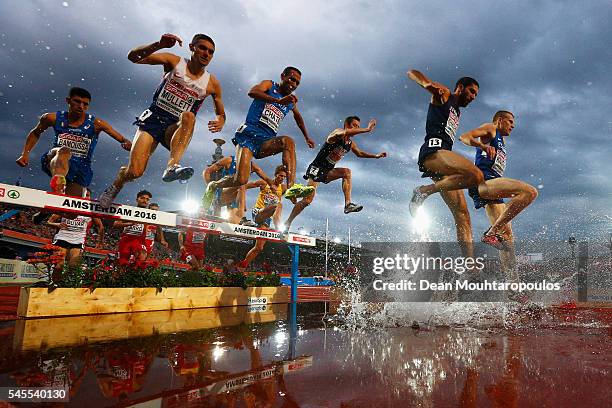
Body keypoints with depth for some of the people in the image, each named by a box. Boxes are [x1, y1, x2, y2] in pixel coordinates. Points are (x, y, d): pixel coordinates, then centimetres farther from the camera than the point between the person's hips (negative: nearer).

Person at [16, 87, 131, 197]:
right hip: (55, 163, -1)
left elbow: (122, 140, -9)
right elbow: (35, 133, 19)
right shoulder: (54, 118, 0)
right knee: (63, 151, -36)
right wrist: (25, 154, 11)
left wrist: (126, 144, -33)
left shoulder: (95, 124, -5)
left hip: (80, 168, 1)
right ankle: (58, 181, -65)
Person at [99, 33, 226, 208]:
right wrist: (159, 44, -24)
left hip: (175, 129, 1)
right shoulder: (174, 62, 1)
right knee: (134, 172, -16)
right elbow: (133, 57, -7)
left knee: (189, 116, -36)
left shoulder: (212, 83, 4)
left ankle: (172, 166, -47)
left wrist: (220, 121, -10)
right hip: (153, 120, -1)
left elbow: (221, 113, 15)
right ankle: (116, 184, 20)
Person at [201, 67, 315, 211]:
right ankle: (212, 186, 14)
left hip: (265, 142, 5)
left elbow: (298, 116, 43)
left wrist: (307, 137, 46)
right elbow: (252, 92, -19)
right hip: (248, 135, -4)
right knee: (241, 180, -19)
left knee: (288, 141, -29)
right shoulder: (269, 85, 5)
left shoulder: (291, 101, 20)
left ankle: (292, 187, -41)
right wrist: (279, 101, -30)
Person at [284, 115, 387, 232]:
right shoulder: (337, 133, -13)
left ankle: (348, 204, -22)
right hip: (316, 169, -7)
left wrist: (376, 156, 19)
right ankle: (287, 223, -3)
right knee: (308, 200, -14)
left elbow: (359, 153, 28)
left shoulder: (351, 144, 10)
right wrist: (367, 129, -33)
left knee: (346, 172, -19)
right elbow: (346, 132, -37)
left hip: (327, 172, 7)